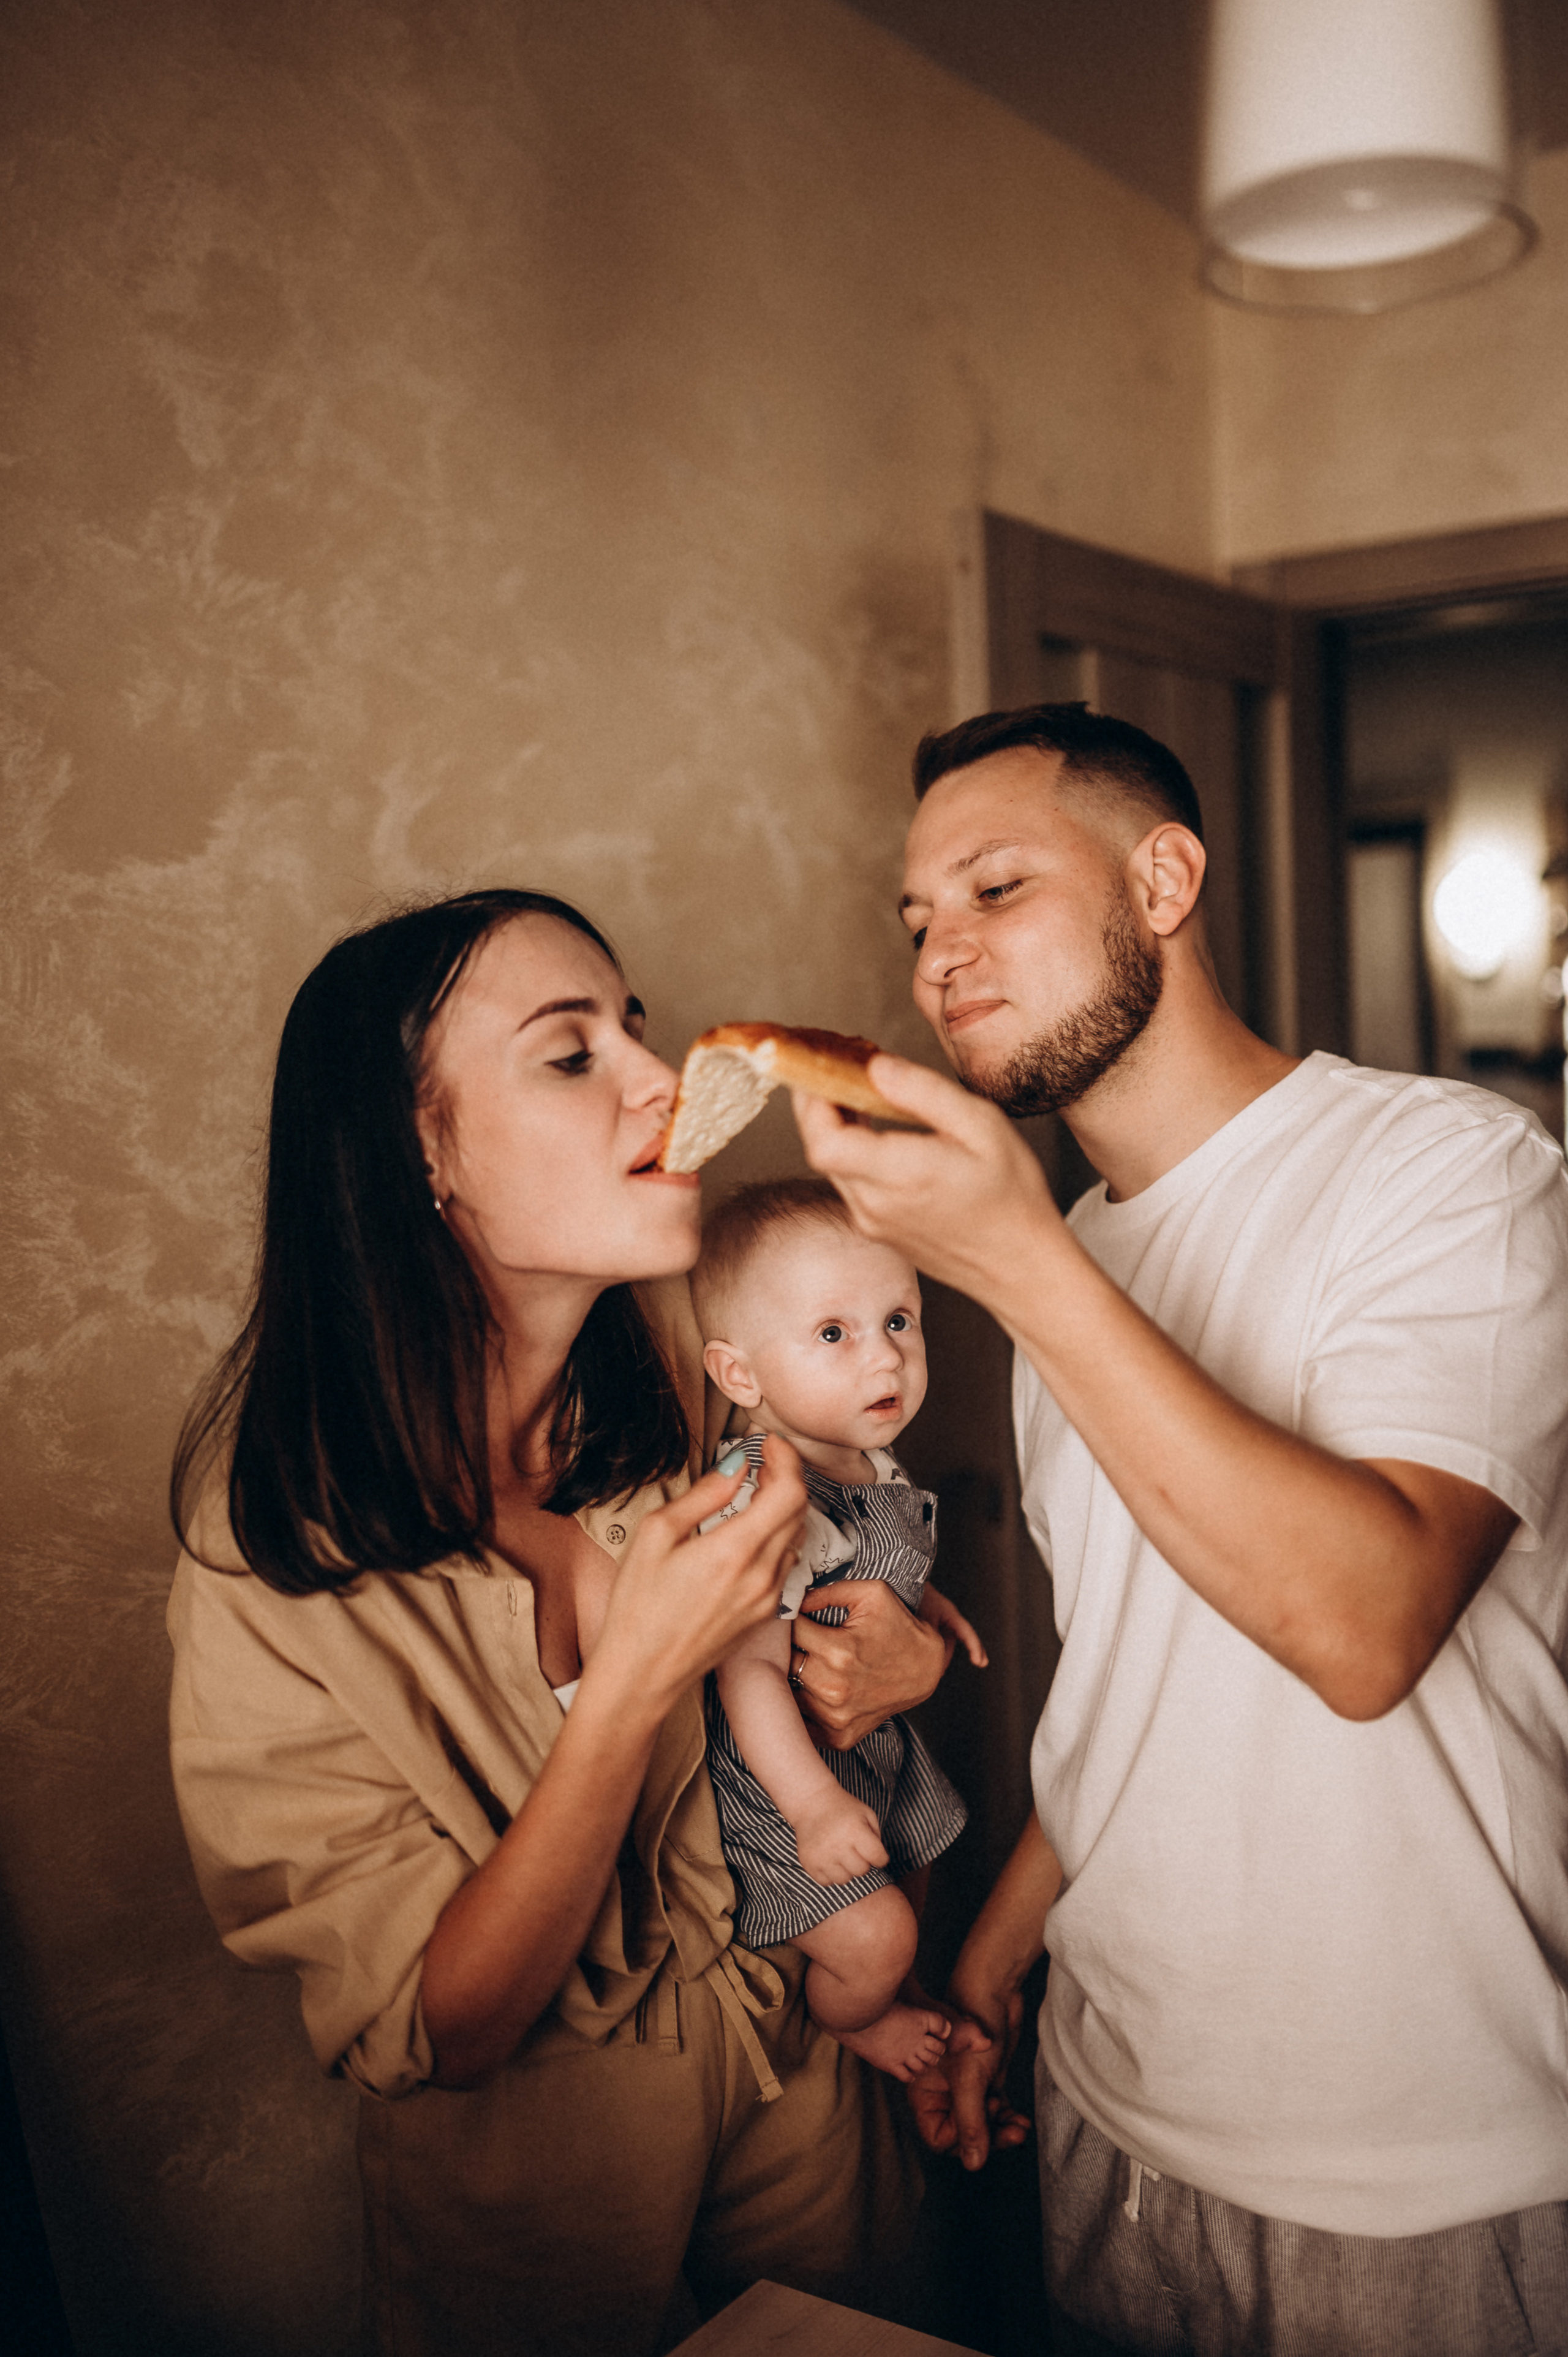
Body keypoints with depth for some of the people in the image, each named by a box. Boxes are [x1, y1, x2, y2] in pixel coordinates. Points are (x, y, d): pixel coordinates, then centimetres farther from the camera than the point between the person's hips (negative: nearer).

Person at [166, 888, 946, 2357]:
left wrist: (897, 1657, -17)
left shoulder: (695, 1401, -14)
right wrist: (633, 1680, -36)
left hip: (795, 2067, 5)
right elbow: (442, 2029, -24)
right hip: (531, 2167, -4)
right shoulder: (277, 1564, -27)